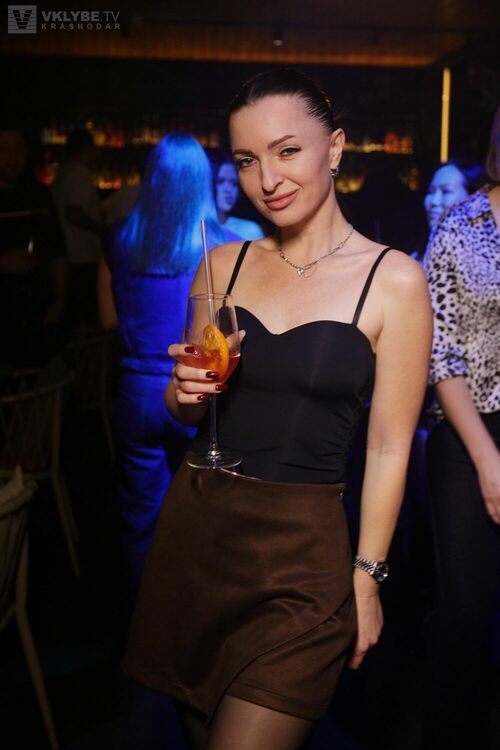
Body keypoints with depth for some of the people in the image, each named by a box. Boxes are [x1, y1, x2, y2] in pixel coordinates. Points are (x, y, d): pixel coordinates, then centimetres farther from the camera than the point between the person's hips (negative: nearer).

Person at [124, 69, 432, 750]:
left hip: (303, 550, -4)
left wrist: (367, 578, -4)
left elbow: (388, 448, -4)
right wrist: (186, 389, -8)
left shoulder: (394, 279, -7)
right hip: (193, 529, 4)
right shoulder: (223, 265, 5)